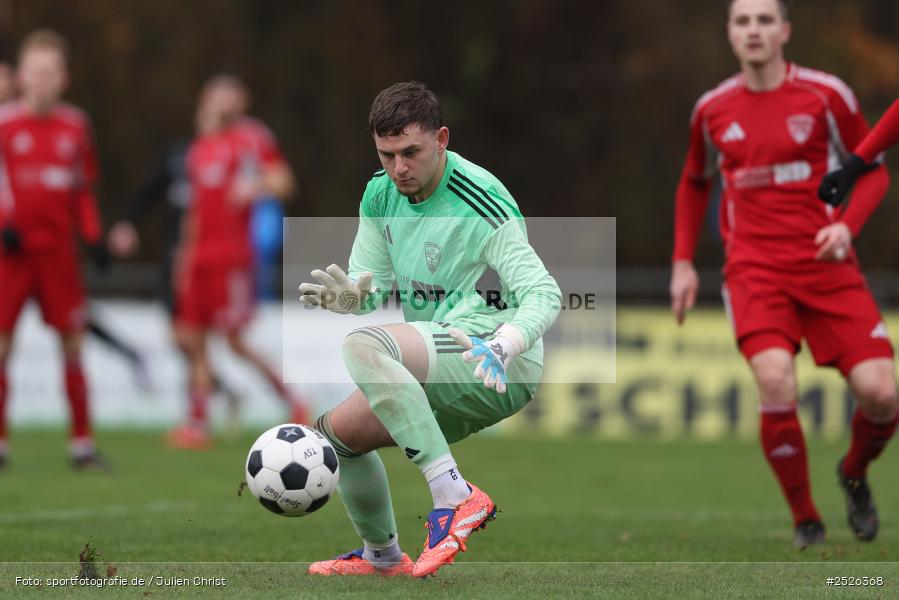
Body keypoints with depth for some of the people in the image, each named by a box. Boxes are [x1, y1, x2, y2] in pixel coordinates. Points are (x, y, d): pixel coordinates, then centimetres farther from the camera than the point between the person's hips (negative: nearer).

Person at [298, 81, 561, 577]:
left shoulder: (481, 201, -16)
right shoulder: (380, 195, 7)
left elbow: (543, 294, -20)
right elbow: (375, 285, 14)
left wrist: (502, 347, -40)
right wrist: (348, 295, -11)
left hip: (502, 371, -8)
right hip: (440, 376, 8)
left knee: (362, 347, -30)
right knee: (336, 430, 13)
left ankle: (455, 497, -34)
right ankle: (381, 555, 35)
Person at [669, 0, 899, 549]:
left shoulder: (826, 95, -1)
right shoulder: (713, 110, 7)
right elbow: (695, 184, 25)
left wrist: (847, 225, -12)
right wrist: (683, 263, 18)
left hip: (826, 264, 0)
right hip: (754, 270, 0)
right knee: (776, 384, -26)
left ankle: (855, 474, 24)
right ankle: (805, 519, -6)